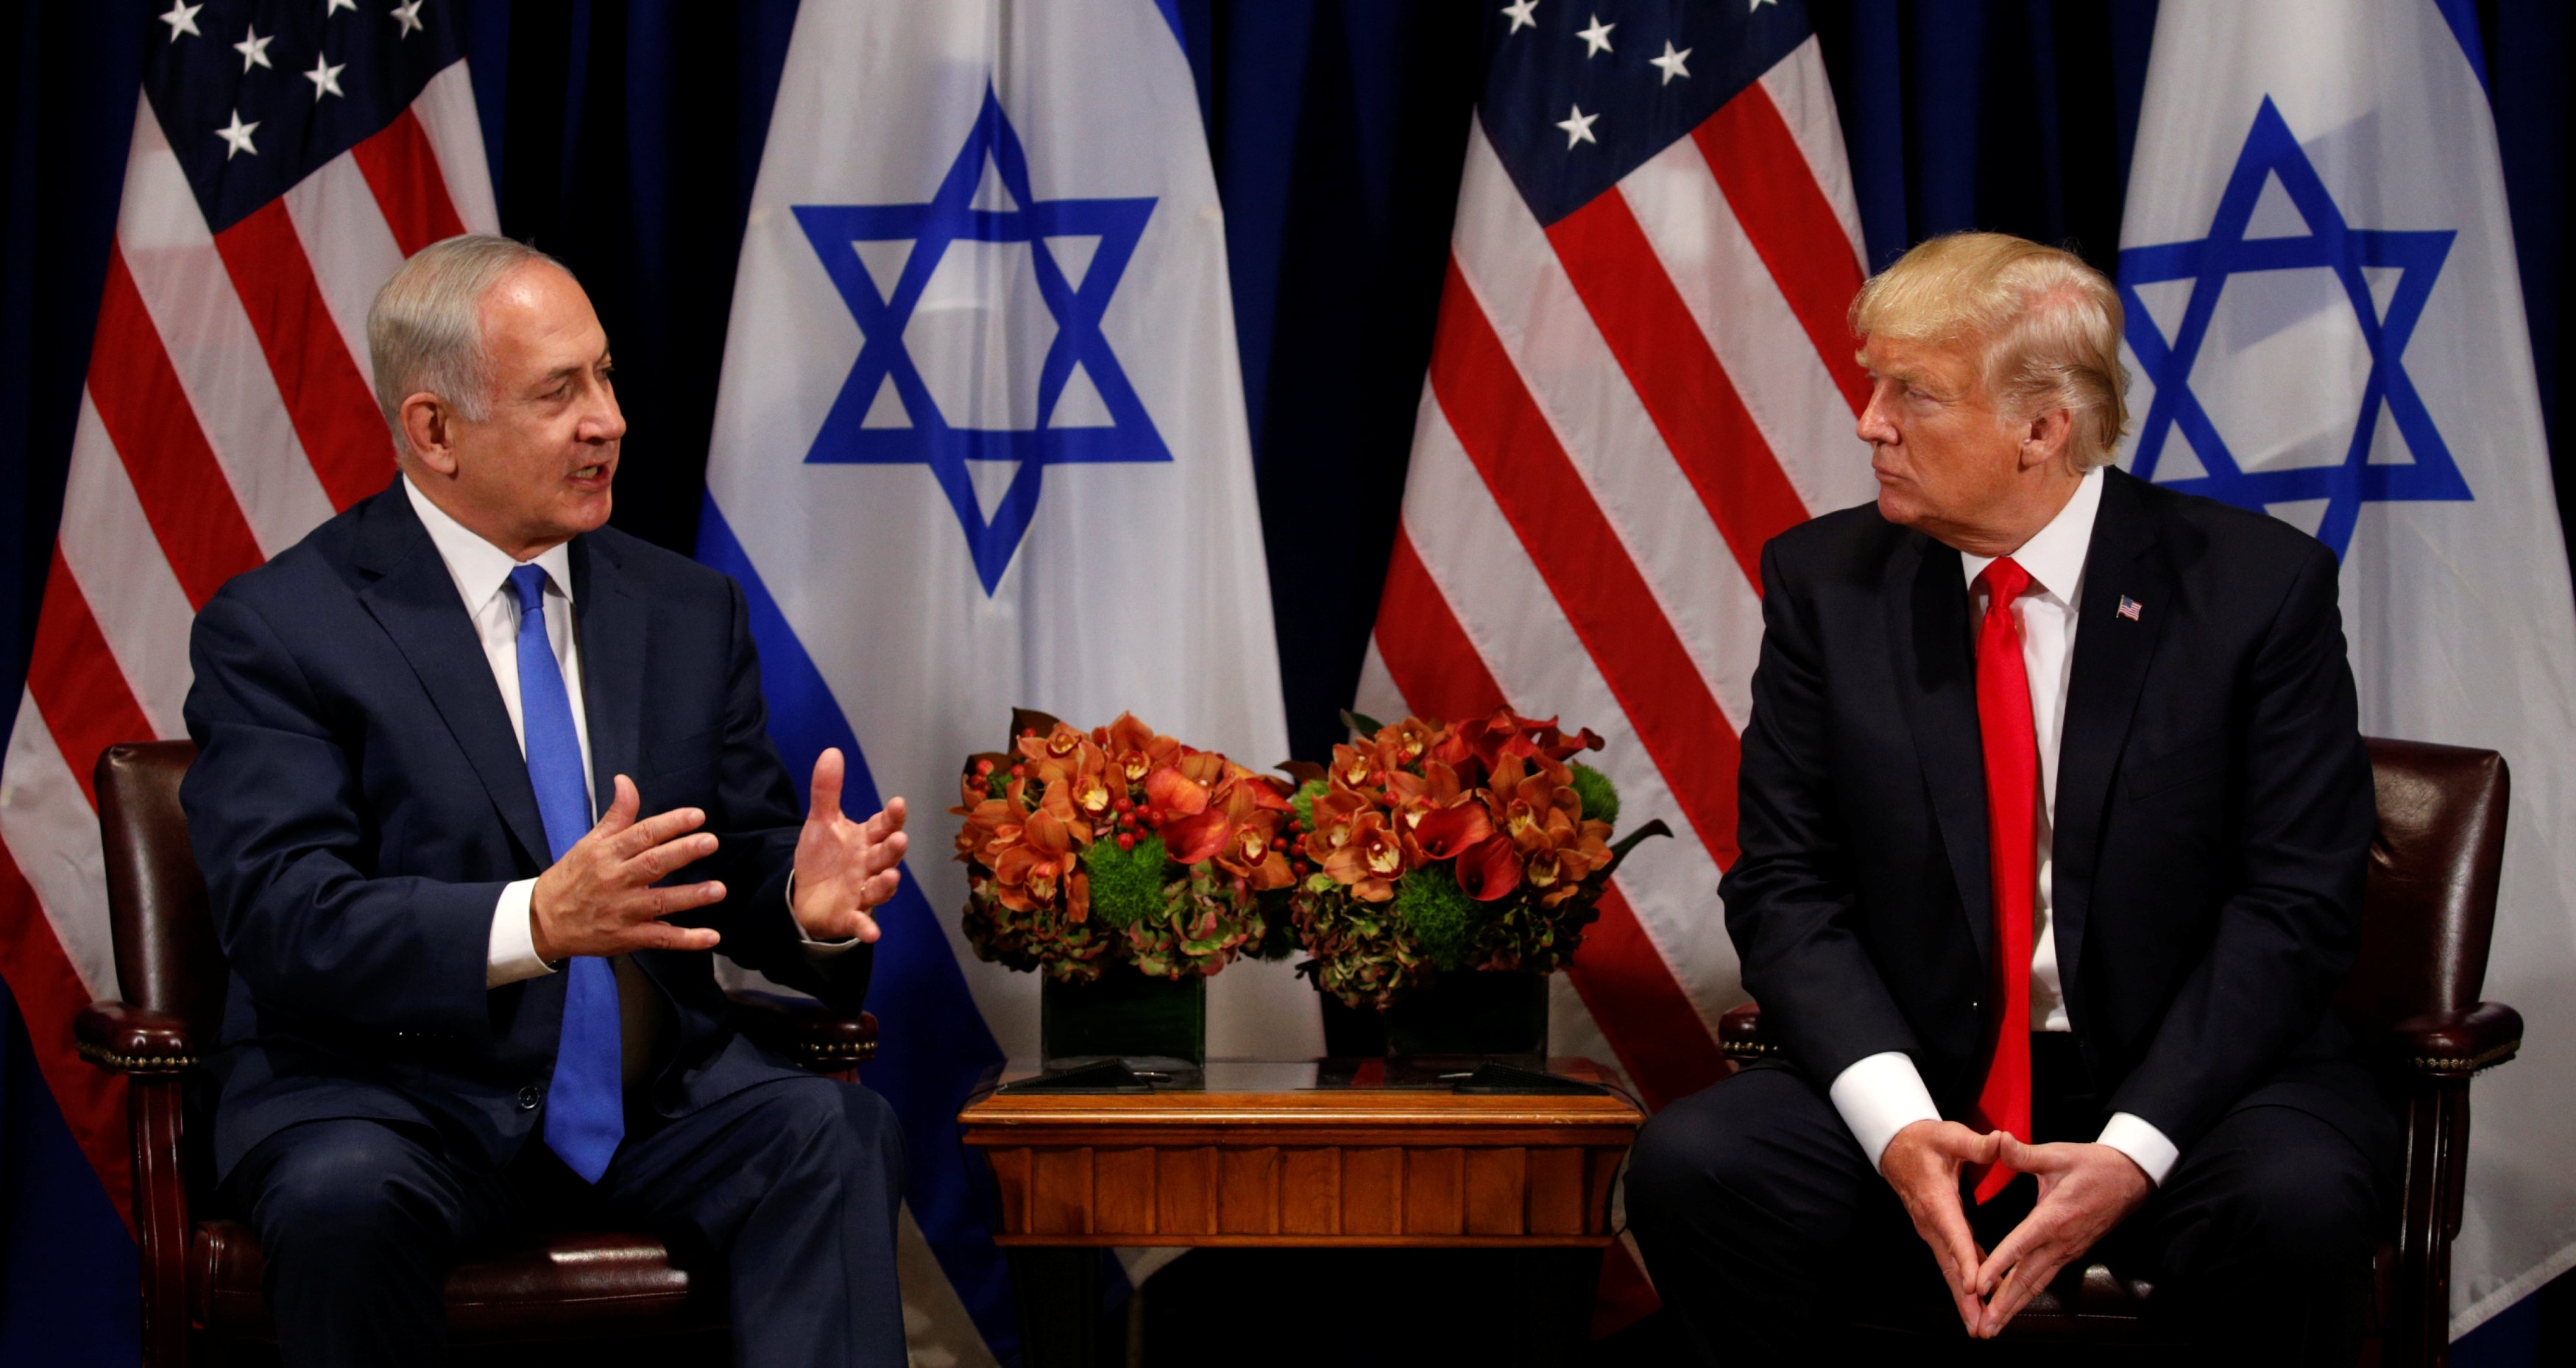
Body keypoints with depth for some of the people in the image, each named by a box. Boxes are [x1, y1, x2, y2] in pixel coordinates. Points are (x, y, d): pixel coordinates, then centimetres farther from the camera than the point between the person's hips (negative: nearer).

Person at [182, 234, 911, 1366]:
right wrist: (535, 921, -33)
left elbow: (745, 866, 12)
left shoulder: (688, 613, 13)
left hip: (654, 1096, 4)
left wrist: (805, 900, -14)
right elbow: (286, 922, -16)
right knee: (345, 1198, -36)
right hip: (389, 1096, -3)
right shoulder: (277, 629, -4)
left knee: (838, 1134, -26)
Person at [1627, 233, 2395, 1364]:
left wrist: (2134, 1148, -20)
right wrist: (1895, 1124, -18)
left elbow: (2294, 903, -7)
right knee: (1689, 1167, -25)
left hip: (2185, 1080, -2)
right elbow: (1786, 887, 0)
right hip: (1922, 1084, 2)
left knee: (2294, 1202, -35)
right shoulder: (1826, 582, 3)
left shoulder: (2256, 584, -5)